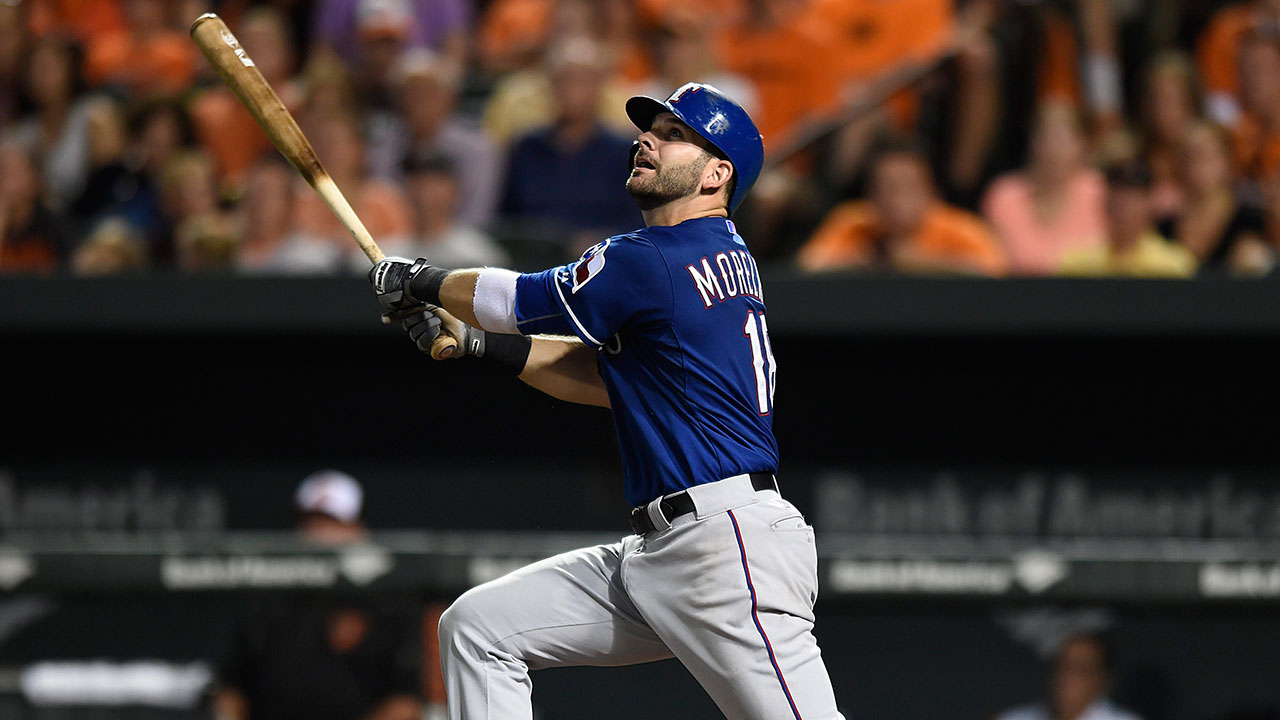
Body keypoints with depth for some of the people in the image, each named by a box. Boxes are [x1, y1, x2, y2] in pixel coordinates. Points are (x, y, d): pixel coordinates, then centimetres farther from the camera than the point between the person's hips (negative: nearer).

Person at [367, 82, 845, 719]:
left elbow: (516, 302, 0)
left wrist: (421, 282, 18)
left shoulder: (651, 262, -12)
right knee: (476, 626, 8)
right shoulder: (730, 260, 17)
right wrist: (475, 342, 18)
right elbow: (607, 378, 23)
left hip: (729, 546, -10)